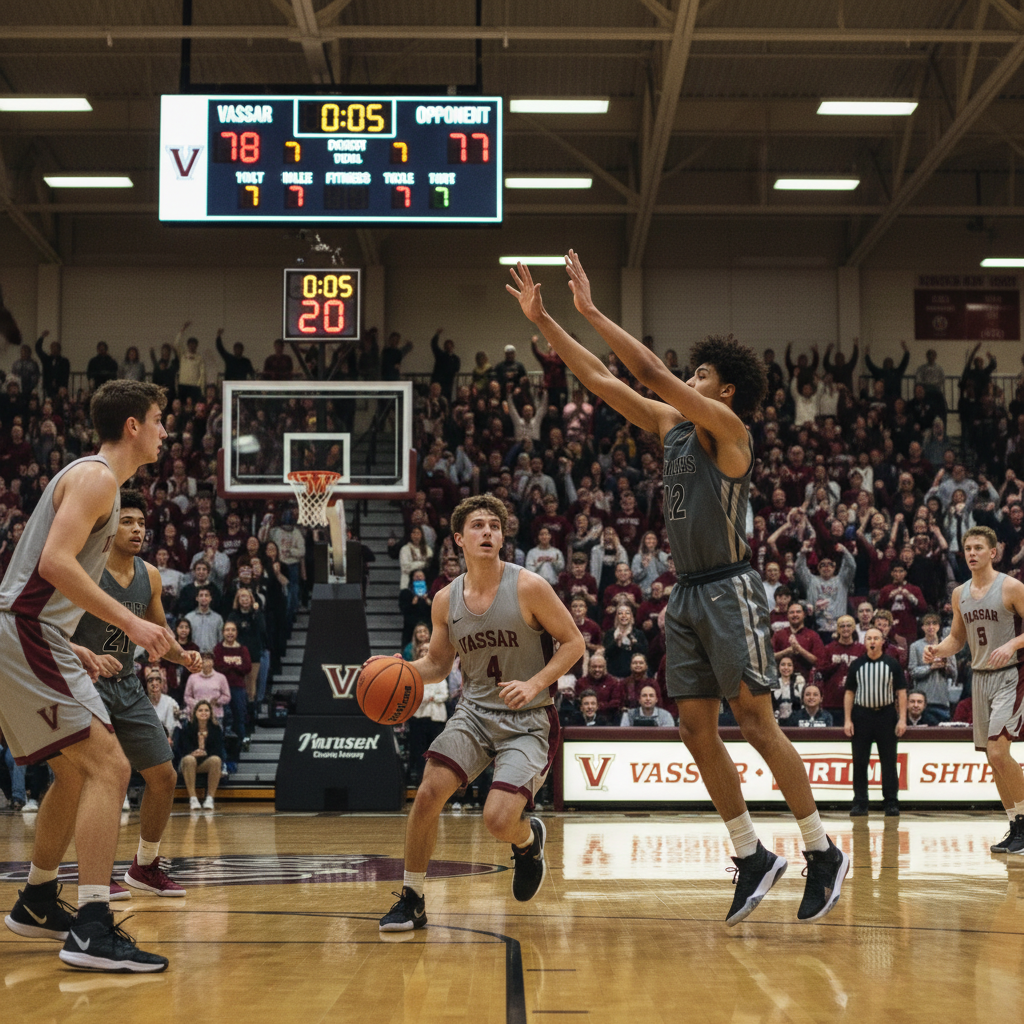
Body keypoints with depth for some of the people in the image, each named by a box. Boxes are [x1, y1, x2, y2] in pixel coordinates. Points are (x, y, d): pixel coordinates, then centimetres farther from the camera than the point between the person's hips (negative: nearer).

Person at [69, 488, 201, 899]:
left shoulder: (150, 575, 4)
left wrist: (181, 655, -3)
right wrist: (89, 659, -35)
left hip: (128, 687, 7)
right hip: (85, 683, -7)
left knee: (164, 776, 6)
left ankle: (145, 867, 22)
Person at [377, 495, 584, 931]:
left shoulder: (528, 587, -13)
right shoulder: (446, 600, 1)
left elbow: (573, 642, -6)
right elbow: (437, 664, 14)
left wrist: (535, 685, -19)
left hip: (528, 720, -4)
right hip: (475, 710, 4)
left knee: (498, 820, -19)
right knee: (428, 793, -15)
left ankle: (529, 839, 21)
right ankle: (411, 900, 3)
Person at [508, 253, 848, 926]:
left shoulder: (727, 428, -9)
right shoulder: (671, 425, 13)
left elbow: (651, 371, -19)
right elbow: (601, 380, 14)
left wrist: (592, 310, -15)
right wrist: (543, 321, 10)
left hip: (730, 592, -8)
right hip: (688, 594, 8)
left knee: (757, 724, -8)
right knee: (697, 730, 5)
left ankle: (825, 854, 3)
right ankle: (752, 856, 14)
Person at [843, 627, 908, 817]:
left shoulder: (892, 664, 2)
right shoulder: (857, 665, 6)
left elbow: (901, 692, 1)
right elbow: (849, 693, 7)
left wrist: (902, 719, -7)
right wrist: (847, 720, 0)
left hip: (886, 715, -1)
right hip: (862, 715, 1)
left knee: (889, 762, 2)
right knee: (860, 762, 2)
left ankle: (892, 803, 8)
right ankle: (860, 803, 9)